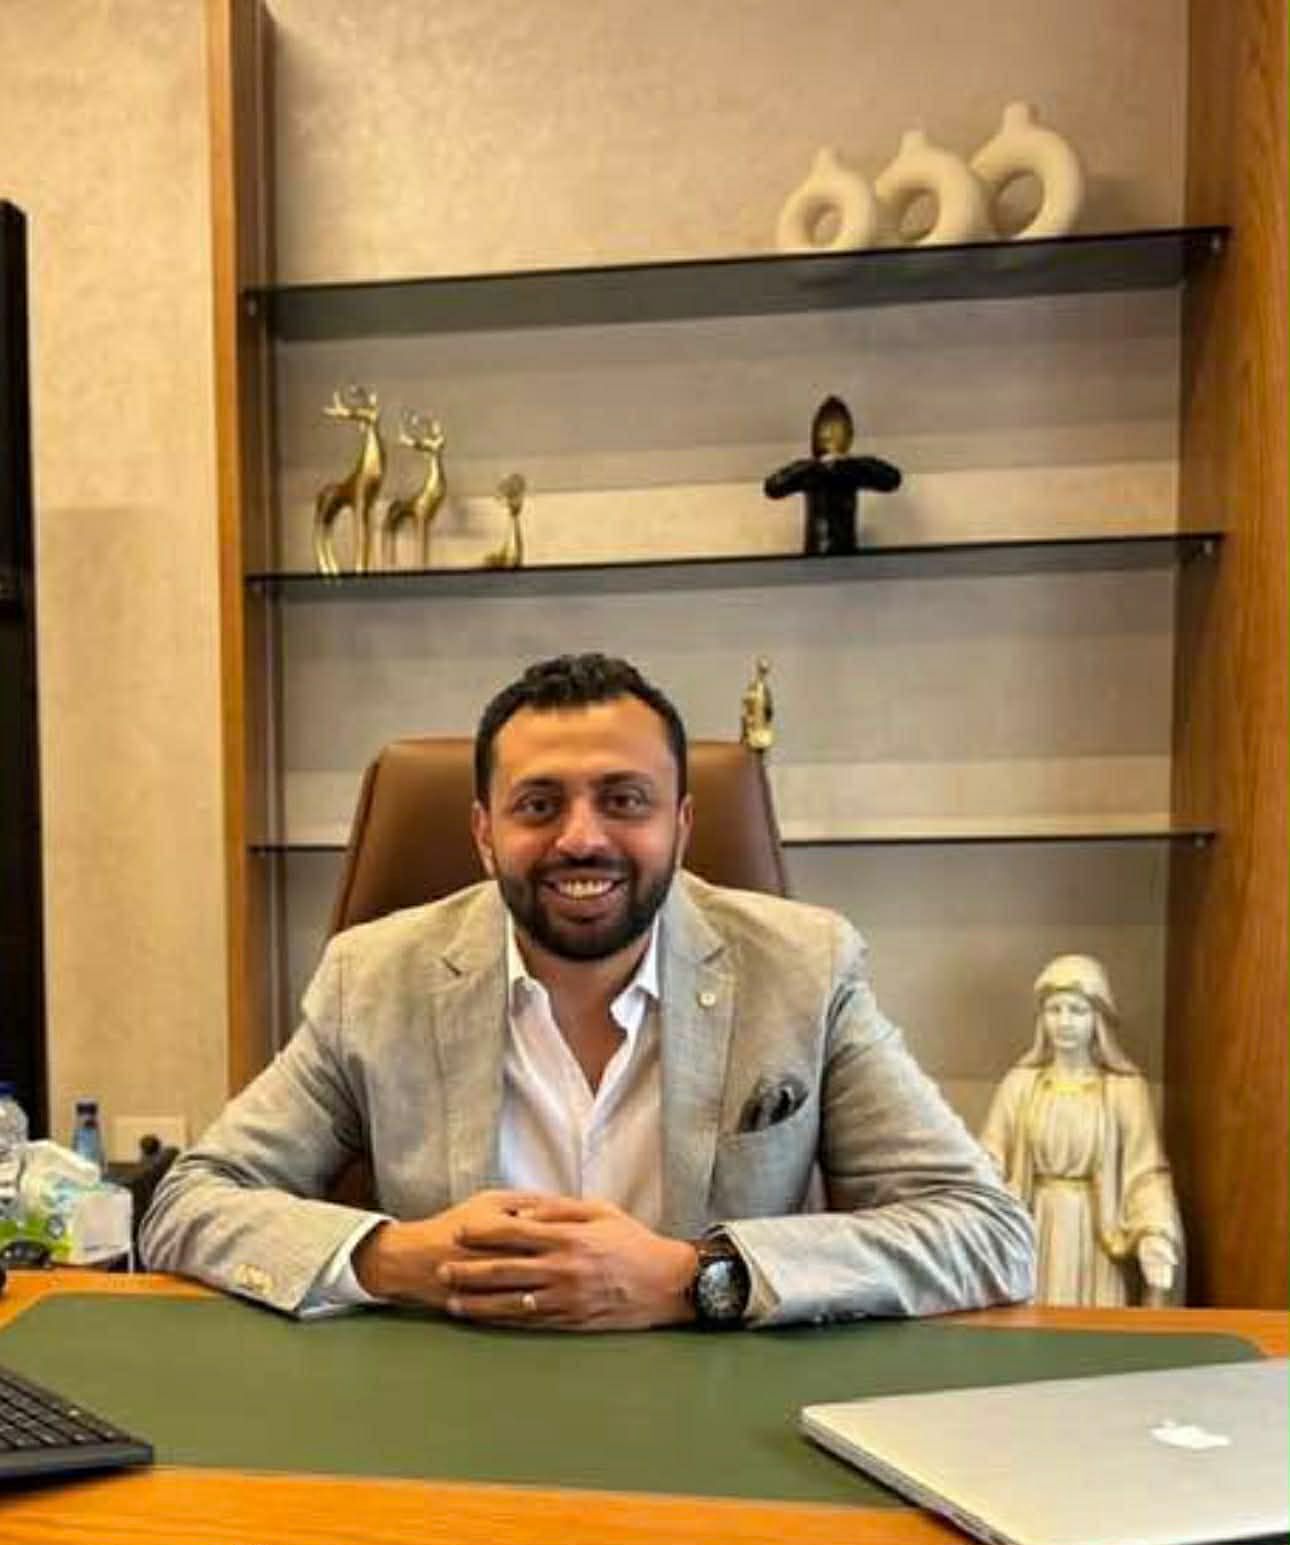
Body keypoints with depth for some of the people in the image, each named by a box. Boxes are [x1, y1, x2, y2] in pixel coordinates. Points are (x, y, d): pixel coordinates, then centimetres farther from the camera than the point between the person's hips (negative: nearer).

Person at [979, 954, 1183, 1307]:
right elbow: (990, 1163, -1)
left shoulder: (1126, 1087, -3)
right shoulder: (1019, 1083, 2)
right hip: (1035, 1233, 1)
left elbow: (1145, 1172, -6)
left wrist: (1153, 1235, -22)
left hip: (1097, 1235, -1)